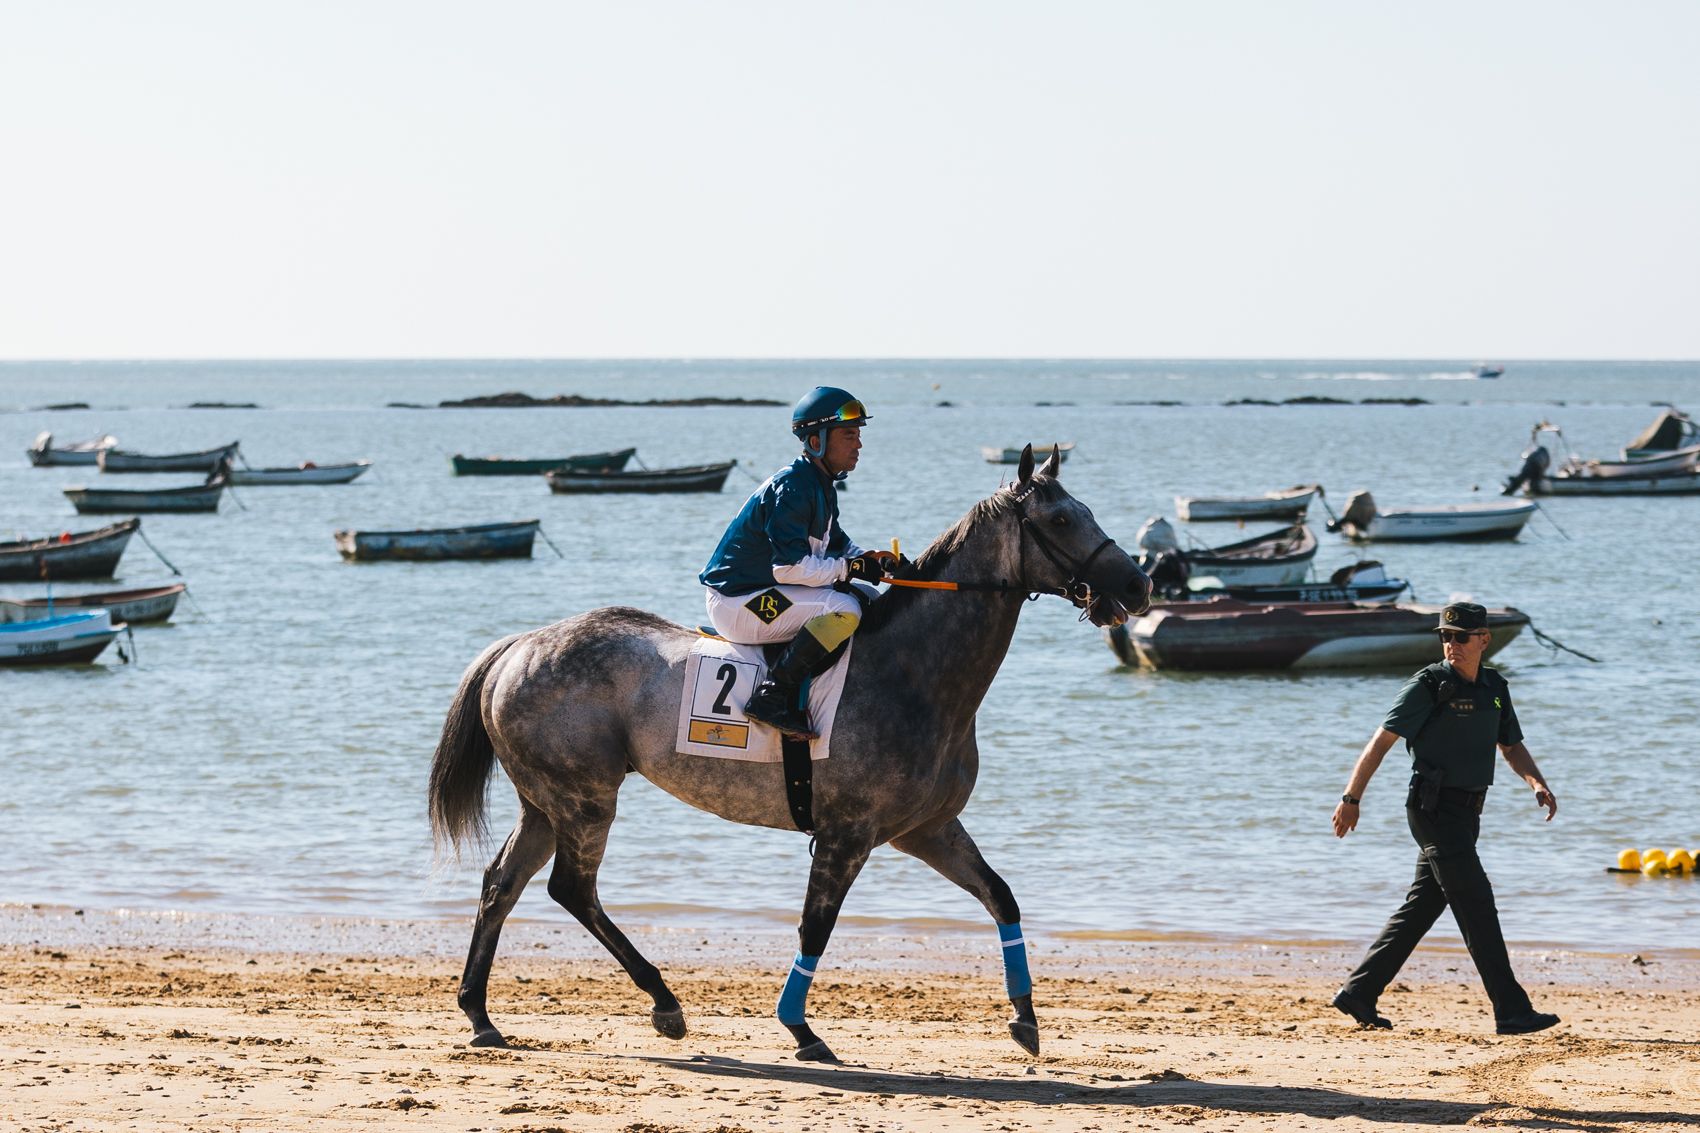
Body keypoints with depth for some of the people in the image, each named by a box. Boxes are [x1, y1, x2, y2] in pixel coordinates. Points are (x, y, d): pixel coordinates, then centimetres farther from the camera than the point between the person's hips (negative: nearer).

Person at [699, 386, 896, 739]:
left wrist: (872, 559, -1)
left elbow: (836, 544, 20)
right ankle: (772, 696, -22)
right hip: (737, 602, -10)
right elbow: (789, 565, -27)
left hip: (762, 594, 10)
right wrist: (852, 568, -20)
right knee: (844, 609, -26)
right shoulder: (792, 487, -20)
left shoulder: (821, 485, 11)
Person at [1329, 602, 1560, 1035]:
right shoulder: (1428, 685, -8)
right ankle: (1511, 1012, -14)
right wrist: (1351, 799, -10)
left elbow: (1511, 746, 20)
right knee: (1477, 906, -12)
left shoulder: (1494, 688, 13)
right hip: (1436, 809, -8)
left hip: (1466, 815, 8)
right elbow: (1382, 740, -8)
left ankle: (1358, 995, 19)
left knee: (1421, 908, 12)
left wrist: (1538, 783, 0)